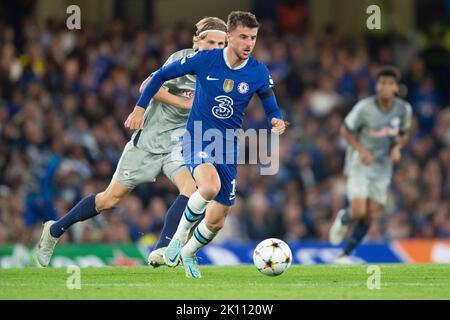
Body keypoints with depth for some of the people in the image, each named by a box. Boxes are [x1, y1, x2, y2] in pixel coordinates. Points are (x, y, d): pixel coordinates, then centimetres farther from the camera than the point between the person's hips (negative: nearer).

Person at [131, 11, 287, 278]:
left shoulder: (259, 73, -5)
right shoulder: (205, 60, -11)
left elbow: (272, 110, 5)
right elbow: (162, 75, 2)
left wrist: (277, 123, -19)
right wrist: (141, 107, 0)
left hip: (228, 146, 3)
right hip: (197, 139, -3)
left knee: (217, 221, 5)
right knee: (210, 186, -36)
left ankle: (188, 254, 37)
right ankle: (180, 235, -10)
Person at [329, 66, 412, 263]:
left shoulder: (404, 109, -6)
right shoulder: (364, 108, -18)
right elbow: (346, 130, -5)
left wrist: (397, 147, -10)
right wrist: (361, 150, -19)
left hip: (383, 167, 4)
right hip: (359, 165, -4)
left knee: (371, 216, 0)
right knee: (358, 212, -17)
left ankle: (345, 255, 16)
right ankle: (343, 219, 21)